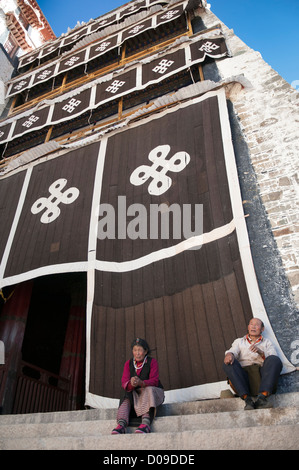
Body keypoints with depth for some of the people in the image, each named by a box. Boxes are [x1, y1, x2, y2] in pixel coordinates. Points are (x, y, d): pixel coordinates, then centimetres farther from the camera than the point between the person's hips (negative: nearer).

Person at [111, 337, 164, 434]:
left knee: (148, 390, -35)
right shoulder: (128, 364, 0)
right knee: (127, 395, -28)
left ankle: (146, 423, -53)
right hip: (135, 393, 3)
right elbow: (124, 382, -12)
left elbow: (154, 381, -19)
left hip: (154, 392, -3)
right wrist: (131, 384, -38)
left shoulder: (152, 362, -8)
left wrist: (140, 383, -40)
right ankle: (121, 424, -46)